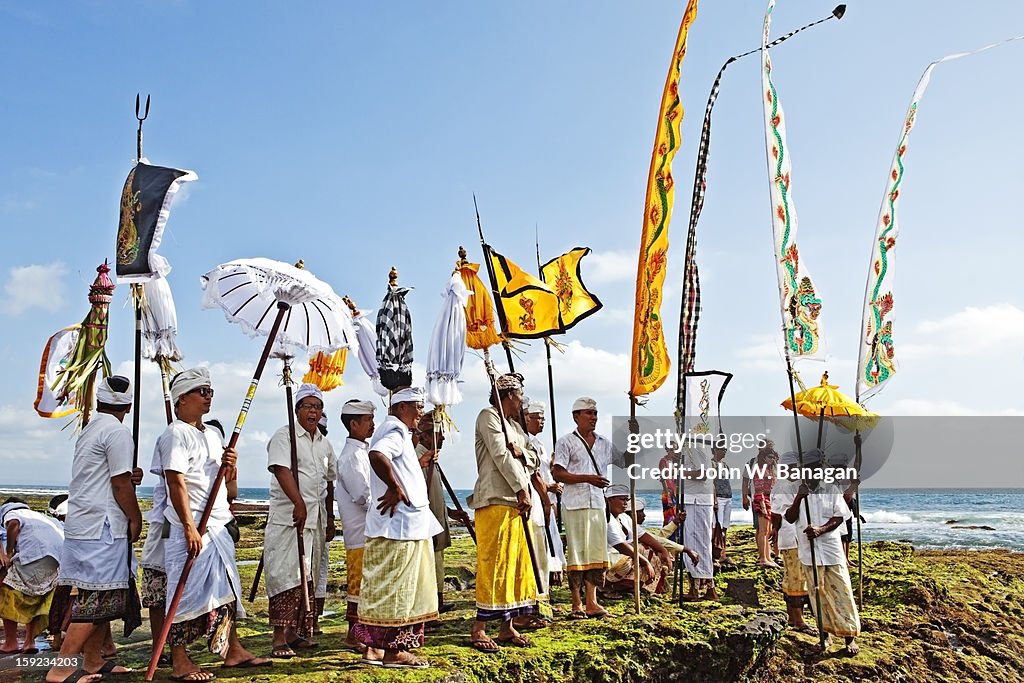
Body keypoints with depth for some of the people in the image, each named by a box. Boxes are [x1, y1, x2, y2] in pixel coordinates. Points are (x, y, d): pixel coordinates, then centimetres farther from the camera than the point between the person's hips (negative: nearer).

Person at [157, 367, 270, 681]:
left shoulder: (212, 434, 17)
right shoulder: (176, 434, -10)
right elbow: (176, 482, -18)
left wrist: (230, 464, -1)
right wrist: (190, 528, -24)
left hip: (217, 526, 9)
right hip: (190, 528, -9)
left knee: (226, 589, 12)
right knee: (187, 591, -4)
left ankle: (233, 651, 21)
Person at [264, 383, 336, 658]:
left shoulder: (324, 444, 17)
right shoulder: (284, 436, -5)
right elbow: (281, 470, -20)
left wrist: (330, 518, 21)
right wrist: (299, 503, -31)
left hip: (316, 519, 7)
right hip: (288, 518, -7)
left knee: (308, 578, 9)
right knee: (286, 575, -10)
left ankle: (298, 632, 18)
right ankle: (279, 637, -6)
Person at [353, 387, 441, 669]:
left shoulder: (397, 432, 19)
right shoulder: (395, 432, -13)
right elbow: (377, 455, -34)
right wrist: (396, 488, -25)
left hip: (403, 524, 10)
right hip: (401, 525, -10)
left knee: (384, 589, 13)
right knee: (397, 590, -3)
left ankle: (374, 647, 19)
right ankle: (393, 651, 3)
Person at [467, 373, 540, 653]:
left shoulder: (515, 426, 24)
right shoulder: (488, 416, -4)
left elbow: (533, 461, 19)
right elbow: (501, 456, -12)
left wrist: (522, 452, -4)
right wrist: (523, 491, -10)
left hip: (516, 504, 9)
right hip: (494, 501, -9)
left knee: (517, 565, 9)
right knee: (493, 564, -9)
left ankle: (507, 627, 15)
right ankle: (479, 629, -4)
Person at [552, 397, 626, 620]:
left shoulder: (604, 444, 16)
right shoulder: (566, 442, 0)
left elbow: (627, 461, 24)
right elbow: (558, 473, -9)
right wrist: (588, 478, -17)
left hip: (598, 505, 5)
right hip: (575, 505, -5)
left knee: (596, 553, 5)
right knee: (577, 553, -3)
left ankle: (591, 602, 12)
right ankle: (577, 605, 5)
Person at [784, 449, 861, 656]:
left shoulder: (832, 489, 3)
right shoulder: (797, 491, 4)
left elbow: (840, 516, -3)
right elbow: (790, 518, -3)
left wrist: (821, 530, -19)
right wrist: (799, 498, -18)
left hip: (831, 548, -1)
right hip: (809, 552, 1)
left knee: (841, 592, -1)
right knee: (817, 594, 7)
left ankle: (850, 637, 7)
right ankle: (826, 635, 18)